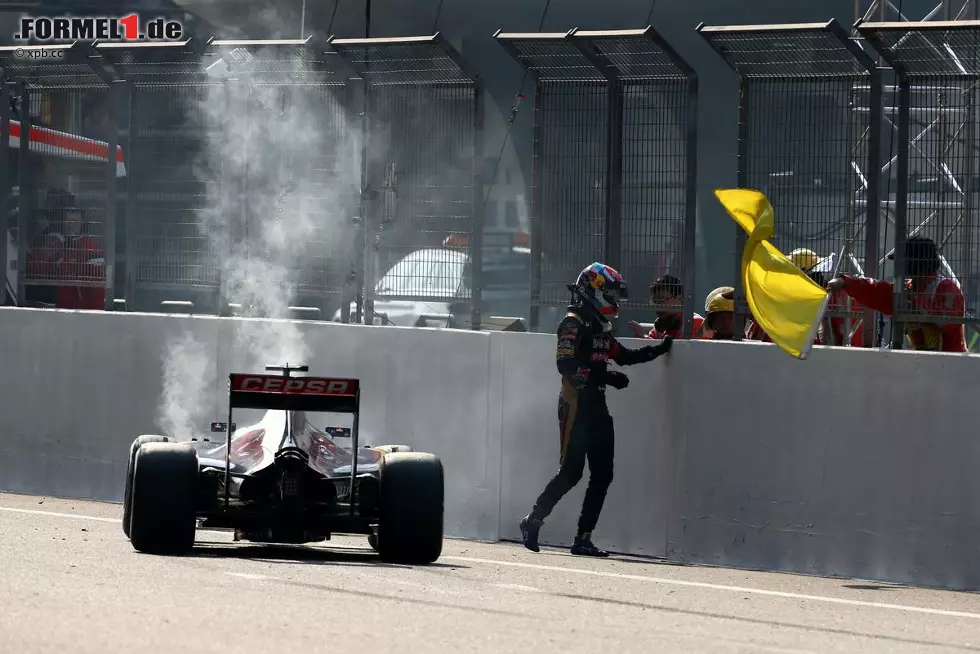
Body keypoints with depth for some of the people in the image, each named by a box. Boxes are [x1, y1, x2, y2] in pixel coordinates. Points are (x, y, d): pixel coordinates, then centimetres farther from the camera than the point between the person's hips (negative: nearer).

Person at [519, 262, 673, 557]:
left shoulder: (600, 327, 18)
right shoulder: (573, 324, -10)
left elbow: (622, 355, 28)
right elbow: (565, 364, -22)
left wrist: (659, 349, 22)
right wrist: (605, 376, -26)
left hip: (597, 408, 9)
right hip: (576, 407, -9)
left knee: (602, 475, 2)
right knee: (571, 472, -10)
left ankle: (583, 539, 4)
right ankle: (532, 521, 5)